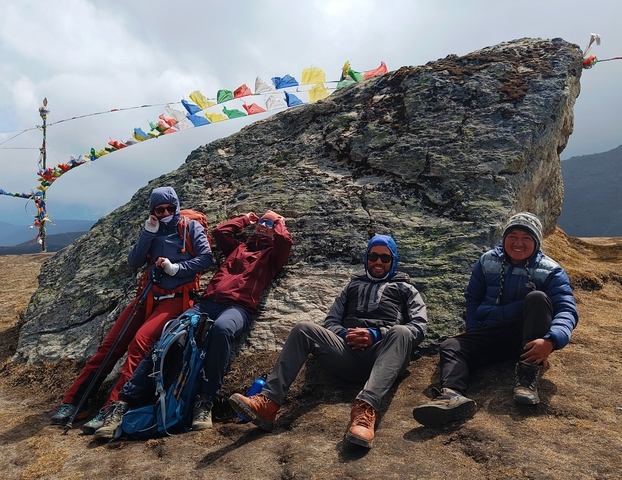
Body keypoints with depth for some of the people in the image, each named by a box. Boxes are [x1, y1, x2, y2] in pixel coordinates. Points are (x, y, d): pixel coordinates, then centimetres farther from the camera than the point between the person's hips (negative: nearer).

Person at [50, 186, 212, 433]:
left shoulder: (191, 227, 3)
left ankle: (111, 411, -27)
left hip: (175, 298, -5)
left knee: (139, 343, -26)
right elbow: (133, 262, 7)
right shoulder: (152, 229, 16)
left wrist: (175, 268, -17)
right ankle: (73, 402, 5)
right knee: (110, 344, -4)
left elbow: (205, 258, -8)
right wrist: (148, 233, -4)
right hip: (150, 295, 6)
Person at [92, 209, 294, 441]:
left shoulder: (272, 254, 18)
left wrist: (280, 222, 20)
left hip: (239, 308, -5)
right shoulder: (239, 247, 33)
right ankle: (126, 401, -22)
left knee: (221, 328, -42)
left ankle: (205, 401, -36)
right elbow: (219, 232, 32)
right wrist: (246, 219, 38)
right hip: (208, 302, 5)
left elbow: (285, 240, -1)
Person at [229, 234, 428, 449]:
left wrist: (376, 335, -9)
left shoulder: (405, 290, 21)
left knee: (400, 331, -36)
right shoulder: (353, 286, 29)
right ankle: (268, 403, -35)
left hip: (383, 357, -2)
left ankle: (365, 408, -53)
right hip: (349, 353, 3)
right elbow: (331, 321, 22)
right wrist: (345, 335, -3)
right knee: (304, 328, -21)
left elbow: (419, 327, 4)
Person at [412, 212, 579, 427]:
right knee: (451, 346, -23)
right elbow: (473, 298, 15)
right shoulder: (487, 261, 6)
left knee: (537, 297, -29)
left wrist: (550, 340, -34)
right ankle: (453, 395, -56)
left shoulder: (550, 271, -2)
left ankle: (527, 376, -32)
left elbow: (567, 310, -14)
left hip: (529, 338, -2)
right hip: (491, 336, 2)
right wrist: (473, 335, 1)